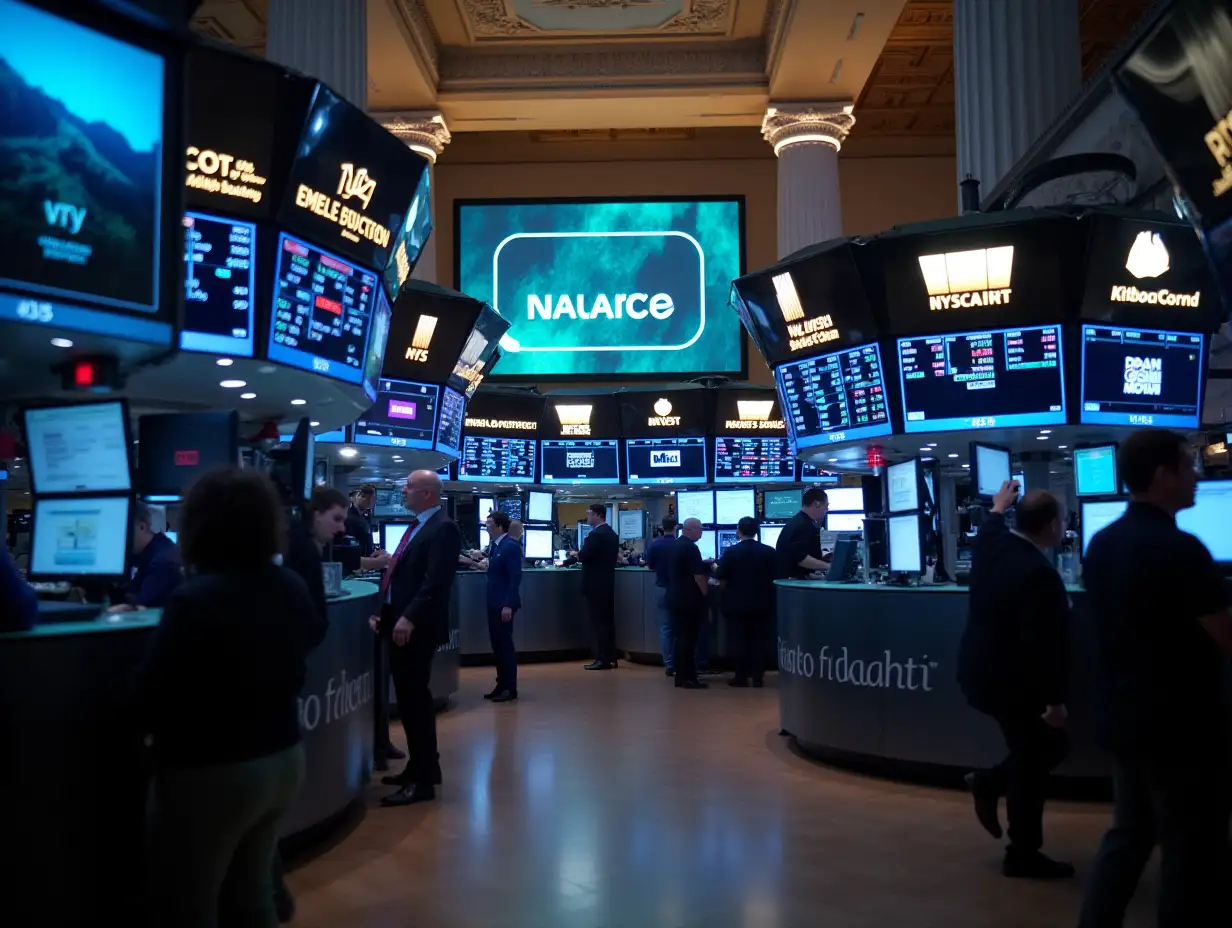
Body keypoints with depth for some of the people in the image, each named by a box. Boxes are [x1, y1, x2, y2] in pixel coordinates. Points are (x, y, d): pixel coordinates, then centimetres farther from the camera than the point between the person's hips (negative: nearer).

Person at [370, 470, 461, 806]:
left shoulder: (442, 528, -13)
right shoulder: (416, 526, 18)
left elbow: (435, 582, -23)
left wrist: (409, 618, -28)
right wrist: (381, 611, 9)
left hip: (416, 628, -10)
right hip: (399, 624, 10)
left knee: (414, 699, -4)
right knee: (410, 698, 16)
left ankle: (423, 780, 4)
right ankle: (420, 767, 28)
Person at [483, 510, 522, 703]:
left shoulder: (511, 546, -15)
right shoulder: (496, 545, 13)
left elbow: (515, 577, -20)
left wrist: (508, 605, -23)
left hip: (504, 604, -9)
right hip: (494, 603, 9)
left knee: (505, 645, -2)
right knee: (497, 645, 12)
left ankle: (510, 689, 6)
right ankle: (501, 685, 20)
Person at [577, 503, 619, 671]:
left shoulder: (596, 535, -17)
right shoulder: (612, 534, 13)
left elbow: (583, 556, -21)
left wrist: (576, 554, 1)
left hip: (595, 584, -9)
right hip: (607, 582, 9)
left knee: (599, 621, -7)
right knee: (608, 620, 10)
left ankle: (602, 659, -5)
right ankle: (610, 658, 14)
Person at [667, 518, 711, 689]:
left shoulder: (675, 545, 13)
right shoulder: (690, 547, -16)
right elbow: (698, 575, -18)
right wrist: (706, 593, -7)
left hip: (676, 597, 9)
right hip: (690, 599, -9)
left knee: (681, 637, 11)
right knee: (688, 639, -6)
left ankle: (681, 676, 14)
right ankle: (687, 678, -3)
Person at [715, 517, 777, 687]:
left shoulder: (731, 552, -9)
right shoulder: (769, 551, -3)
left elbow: (721, 580, -5)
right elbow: (776, 577, 6)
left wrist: (730, 592, 15)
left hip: (738, 603, -1)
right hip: (762, 603, 2)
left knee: (741, 640, 6)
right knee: (759, 640, 6)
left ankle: (741, 677, 8)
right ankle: (758, 677, 7)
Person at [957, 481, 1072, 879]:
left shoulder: (990, 544, -1)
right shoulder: (1040, 575, -27)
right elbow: (1045, 645, -27)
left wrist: (998, 507, 44)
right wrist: (1054, 700, -20)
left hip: (984, 671, 9)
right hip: (1012, 682, -9)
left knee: (1049, 746, 23)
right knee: (1032, 765, 6)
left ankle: (989, 783, 24)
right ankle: (1023, 855, 18)